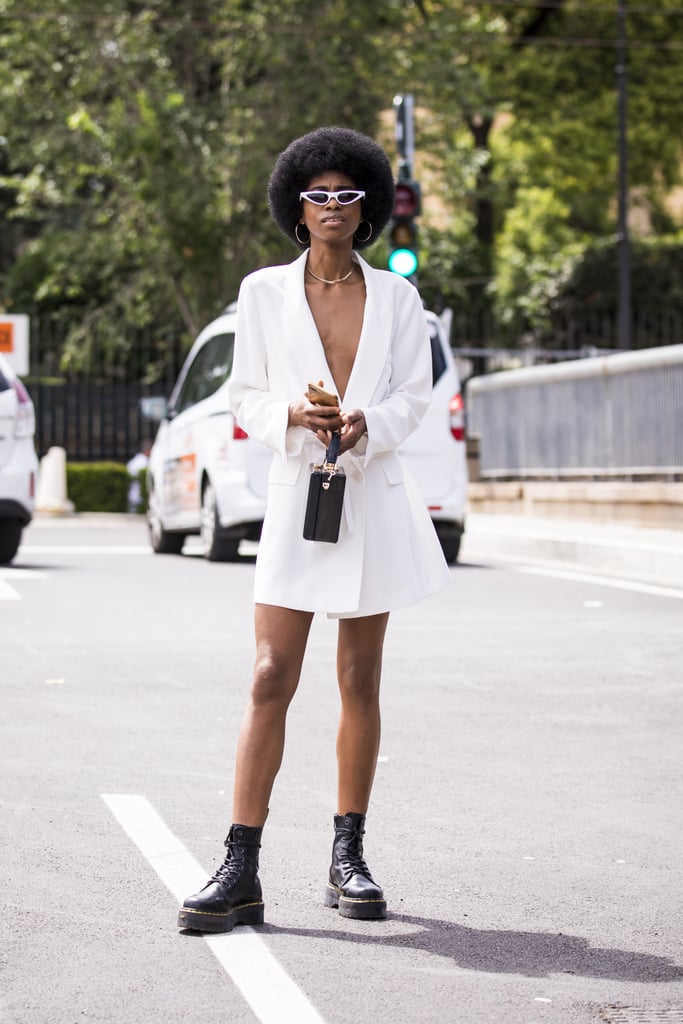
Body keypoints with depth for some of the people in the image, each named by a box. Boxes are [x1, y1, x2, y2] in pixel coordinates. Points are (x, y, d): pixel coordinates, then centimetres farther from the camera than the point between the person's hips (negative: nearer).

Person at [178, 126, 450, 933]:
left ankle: (348, 859, 16)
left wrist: (368, 424, -14)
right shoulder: (264, 292, 6)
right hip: (296, 490, -1)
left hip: (374, 495, 2)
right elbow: (246, 396, 7)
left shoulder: (396, 297, 9)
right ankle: (240, 872, -9)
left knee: (360, 680, 6)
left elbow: (414, 394, 7)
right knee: (271, 679, -10)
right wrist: (292, 414, -14)